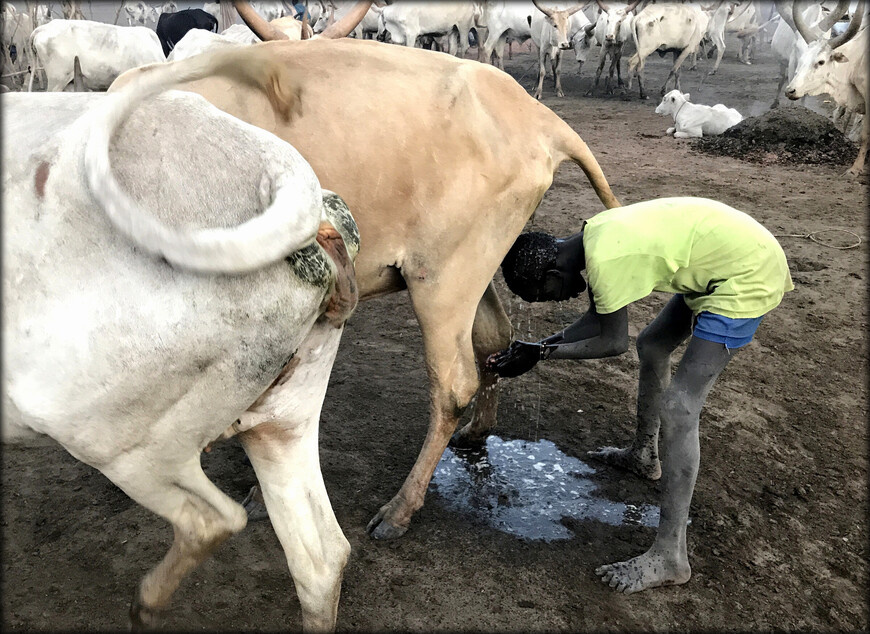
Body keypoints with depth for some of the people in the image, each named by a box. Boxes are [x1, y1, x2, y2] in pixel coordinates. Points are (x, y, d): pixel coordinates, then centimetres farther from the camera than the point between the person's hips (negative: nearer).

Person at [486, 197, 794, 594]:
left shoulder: (605, 261, -25)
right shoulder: (594, 237, 3)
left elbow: (612, 342, -12)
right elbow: (596, 318, 10)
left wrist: (541, 354, -7)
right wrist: (535, 348, 4)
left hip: (748, 274, -10)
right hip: (725, 258, 10)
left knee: (678, 408, -12)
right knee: (652, 346, 23)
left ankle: (668, 557, -7)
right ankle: (644, 455, 44)